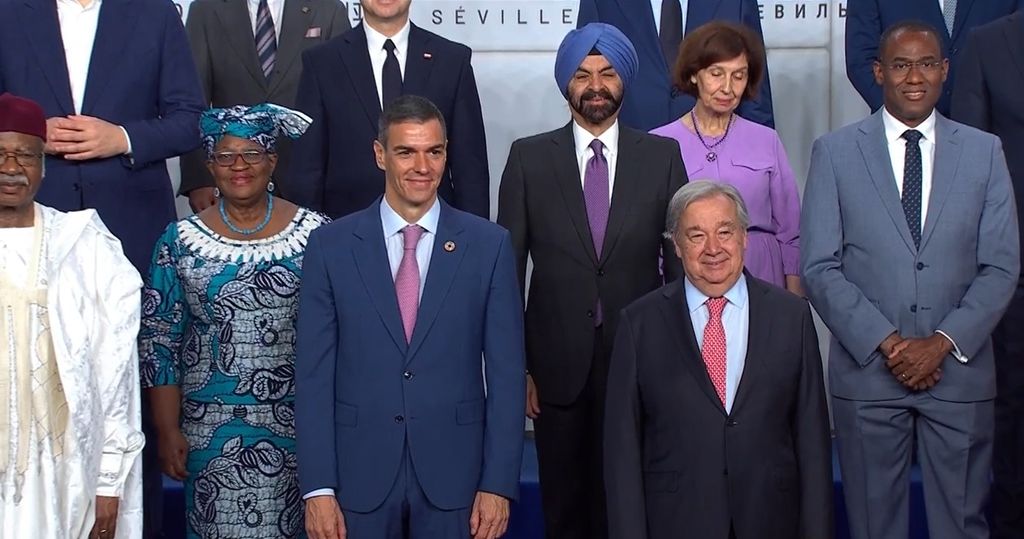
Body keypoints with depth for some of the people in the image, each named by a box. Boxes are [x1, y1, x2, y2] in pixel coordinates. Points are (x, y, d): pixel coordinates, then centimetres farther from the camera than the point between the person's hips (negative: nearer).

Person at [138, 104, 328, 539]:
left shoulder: (316, 235, -2)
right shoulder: (180, 242, 1)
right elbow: (158, 345, 3)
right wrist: (168, 431, -1)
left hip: (300, 425, 0)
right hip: (211, 432, 1)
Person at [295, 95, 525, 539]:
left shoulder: (488, 245, -1)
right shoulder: (331, 246, 0)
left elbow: (506, 372, -1)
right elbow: (314, 374, -2)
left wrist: (498, 484, -5)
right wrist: (318, 488, -6)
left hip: (453, 475, 0)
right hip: (359, 475, 0)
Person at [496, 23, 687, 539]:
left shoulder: (662, 156, 3)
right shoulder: (529, 157, 2)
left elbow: (681, 260, 5)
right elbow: (509, 266, 2)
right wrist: (515, 364, -2)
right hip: (558, 365, 0)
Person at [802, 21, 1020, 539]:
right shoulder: (834, 152, 2)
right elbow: (819, 267, -3)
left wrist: (943, 343, -10)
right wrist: (886, 342, -11)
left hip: (960, 371, 1)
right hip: (867, 370, -1)